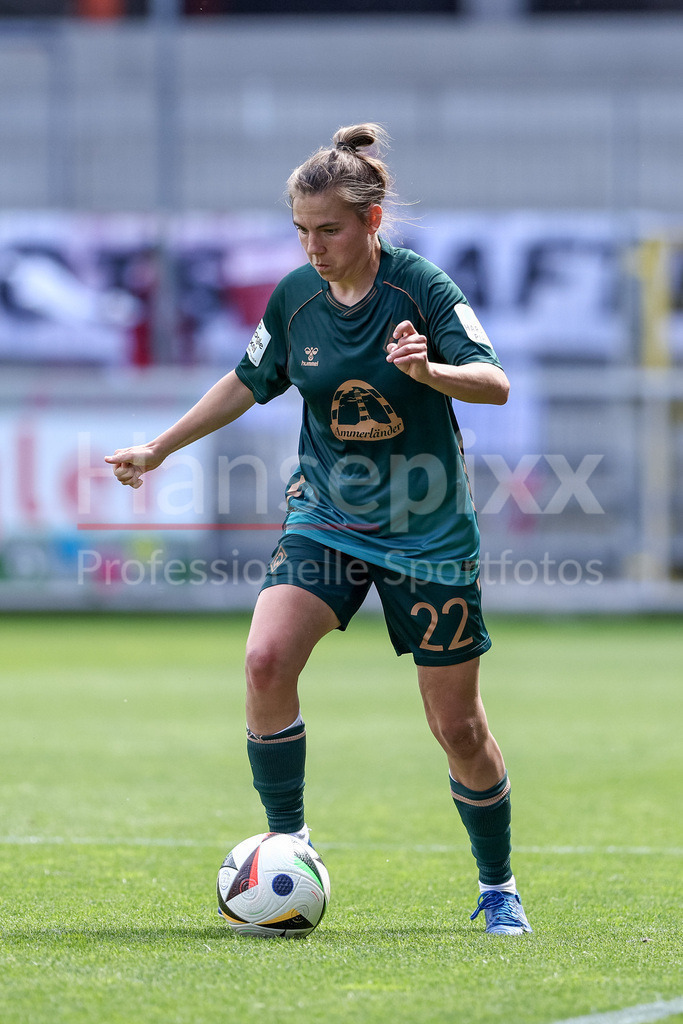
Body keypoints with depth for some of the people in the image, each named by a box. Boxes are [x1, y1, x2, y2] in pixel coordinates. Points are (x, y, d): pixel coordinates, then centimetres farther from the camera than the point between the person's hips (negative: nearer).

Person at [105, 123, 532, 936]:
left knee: (457, 726, 0)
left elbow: (495, 383, -21)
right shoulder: (294, 297, -1)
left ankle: (498, 888, 21)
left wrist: (428, 369, -41)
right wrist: (158, 449, 18)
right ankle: (287, 841, -6)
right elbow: (248, 383, 16)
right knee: (266, 660, -22)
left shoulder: (421, 287, -14)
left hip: (428, 533, -3)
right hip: (325, 518, 3)